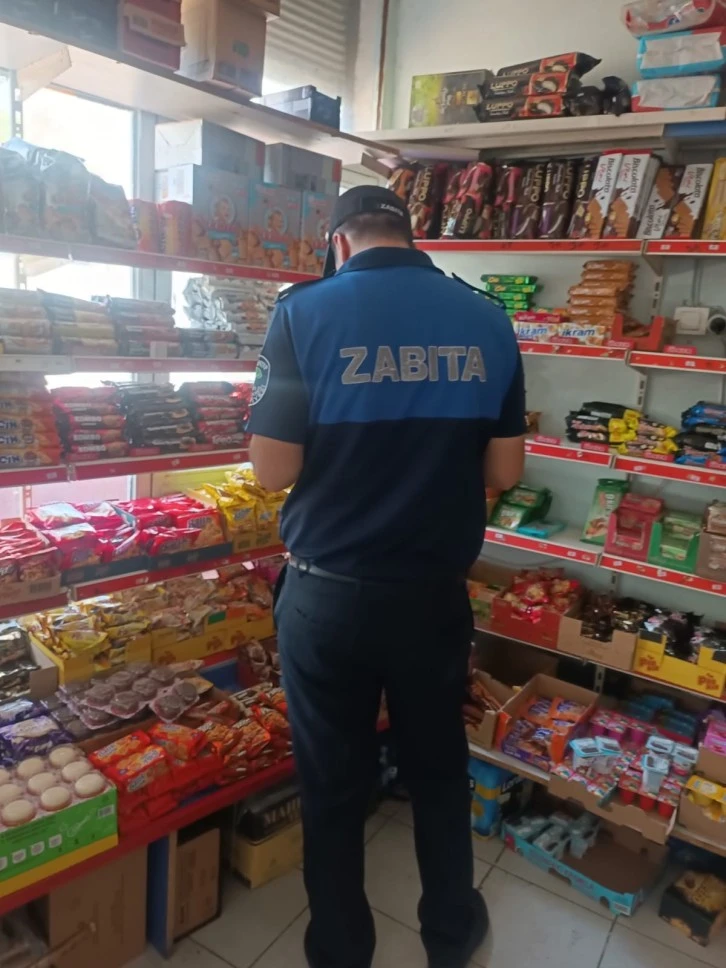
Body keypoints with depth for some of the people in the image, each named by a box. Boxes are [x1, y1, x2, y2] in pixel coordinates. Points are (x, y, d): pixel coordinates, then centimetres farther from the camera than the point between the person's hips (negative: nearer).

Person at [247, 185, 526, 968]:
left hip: (329, 596, -2)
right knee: (439, 768, 24)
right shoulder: (486, 321, -3)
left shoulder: (305, 312, -11)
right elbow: (504, 472, 1)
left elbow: (274, 471, -12)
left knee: (333, 783, 18)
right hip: (437, 593, 3)